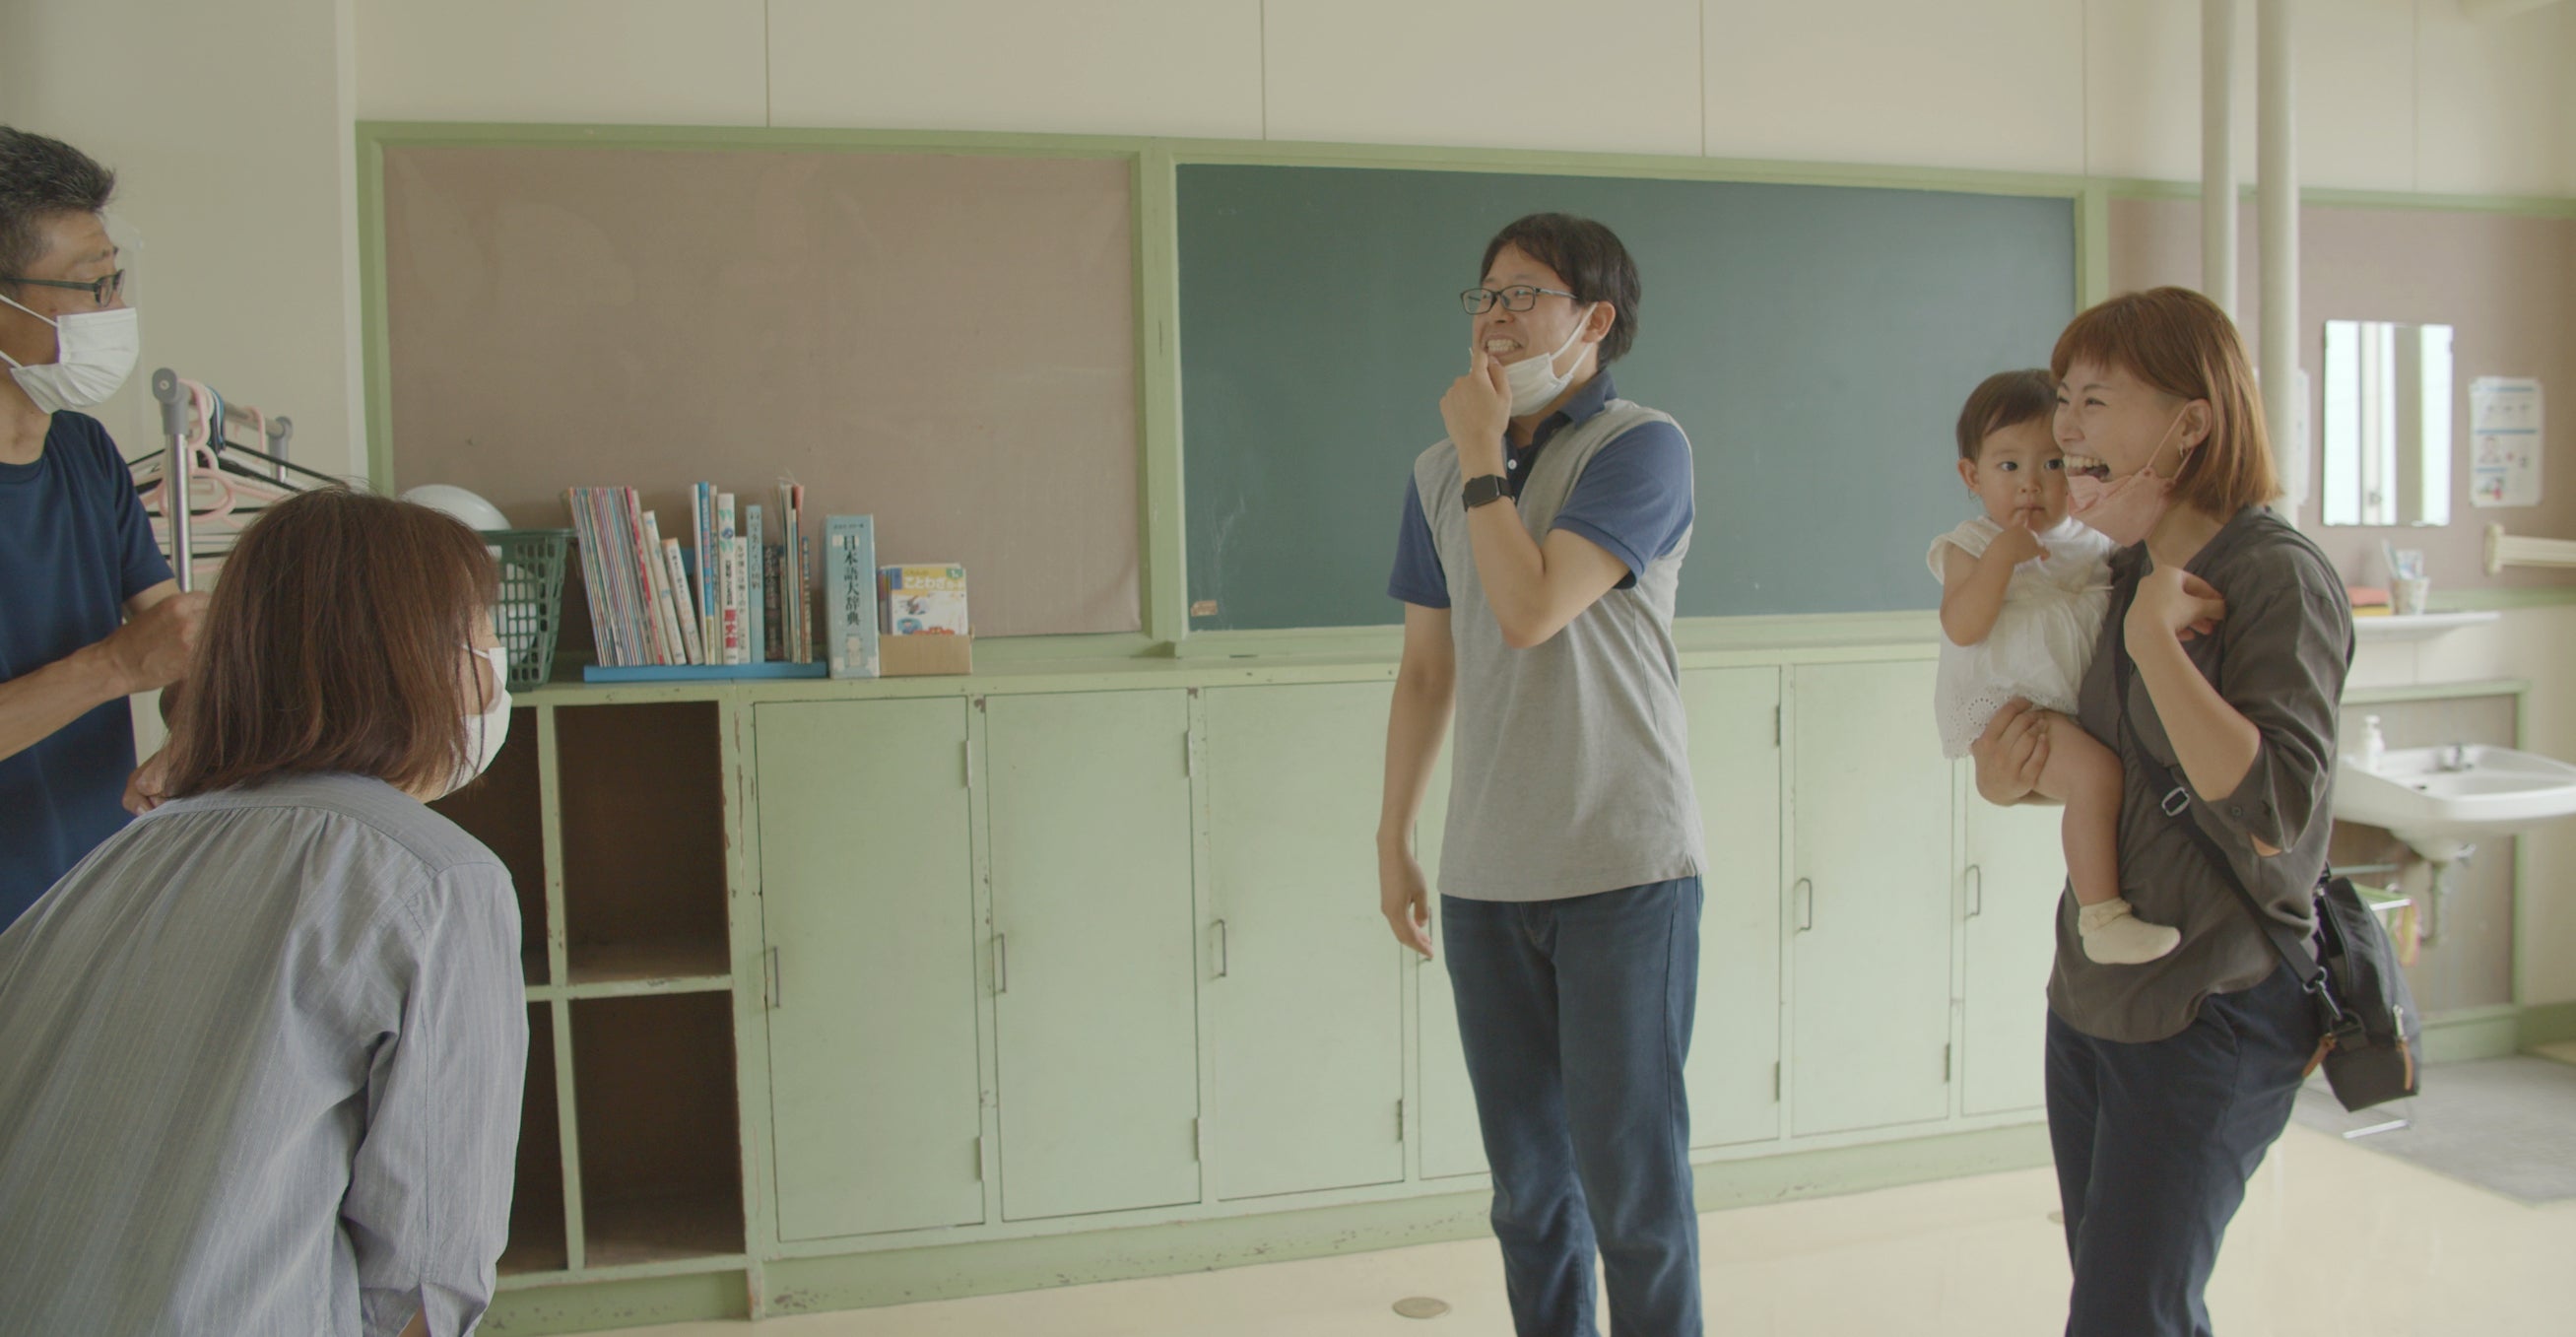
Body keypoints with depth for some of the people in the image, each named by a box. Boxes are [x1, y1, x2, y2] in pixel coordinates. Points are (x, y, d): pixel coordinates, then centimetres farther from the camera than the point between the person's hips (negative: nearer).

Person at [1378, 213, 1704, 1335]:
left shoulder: (1641, 446, -7)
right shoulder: (1440, 475, 10)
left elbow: (1531, 611, -20)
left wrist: (1482, 452, -10)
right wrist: (1393, 838, 14)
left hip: (1622, 870, -5)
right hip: (1485, 876, 5)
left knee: (1630, 1178, 2)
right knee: (1528, 1184, 14)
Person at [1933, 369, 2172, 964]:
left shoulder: (2090, 541, 14)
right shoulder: (1972, 546, -3)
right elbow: (1961, 627, -16)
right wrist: (2002, 552, -21)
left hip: (2088, 704, 7)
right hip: (2012, 707, -7)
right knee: (2095, 770, -28)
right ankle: (2099, 916, -22)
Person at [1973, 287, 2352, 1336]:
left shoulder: (2277, 580, -16)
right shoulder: (2120, 576, 8)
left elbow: (2271, 816, -28)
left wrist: (2157, 641, -26)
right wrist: (2006, 777, -3)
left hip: (2209, 1016, -8)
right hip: (2089, 1000, 8)